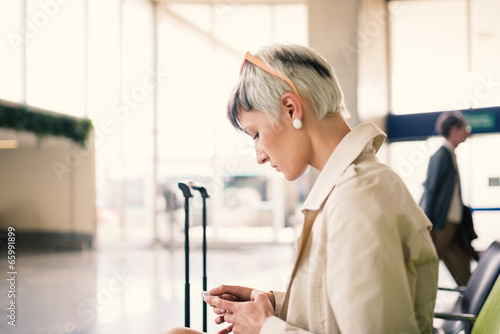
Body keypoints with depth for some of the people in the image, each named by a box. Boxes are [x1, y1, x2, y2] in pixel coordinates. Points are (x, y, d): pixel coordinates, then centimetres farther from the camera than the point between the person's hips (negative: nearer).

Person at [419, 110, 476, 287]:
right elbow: (431, 191, -17)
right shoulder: (441, 155, -12)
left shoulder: (450, 155, 15)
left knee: (464, 275, 9)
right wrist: (429, 227, -20)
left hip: (452, 225, 9)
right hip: (440, 224, -9)